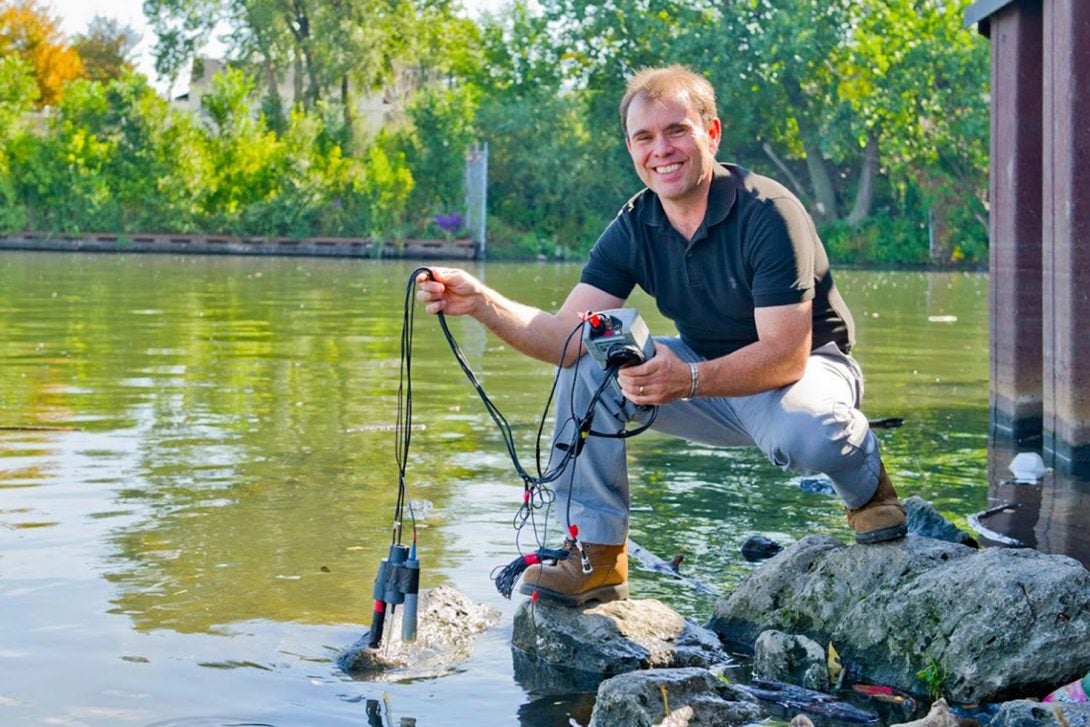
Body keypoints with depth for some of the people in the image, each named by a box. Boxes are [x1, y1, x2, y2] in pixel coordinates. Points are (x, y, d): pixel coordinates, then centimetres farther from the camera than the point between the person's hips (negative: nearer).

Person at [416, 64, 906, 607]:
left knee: (802, 433, -40)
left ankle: (867, 486, -1)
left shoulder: (768, 214, -24)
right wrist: (481, 303, -33)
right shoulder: (633, 228, -7)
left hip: (810, 366, -5)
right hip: (708, 370, 6)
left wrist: (688, 380, -45)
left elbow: (787, 355, -30)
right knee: (587, 370, -13)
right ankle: (597, 555, -8)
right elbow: (567, 335, -16)